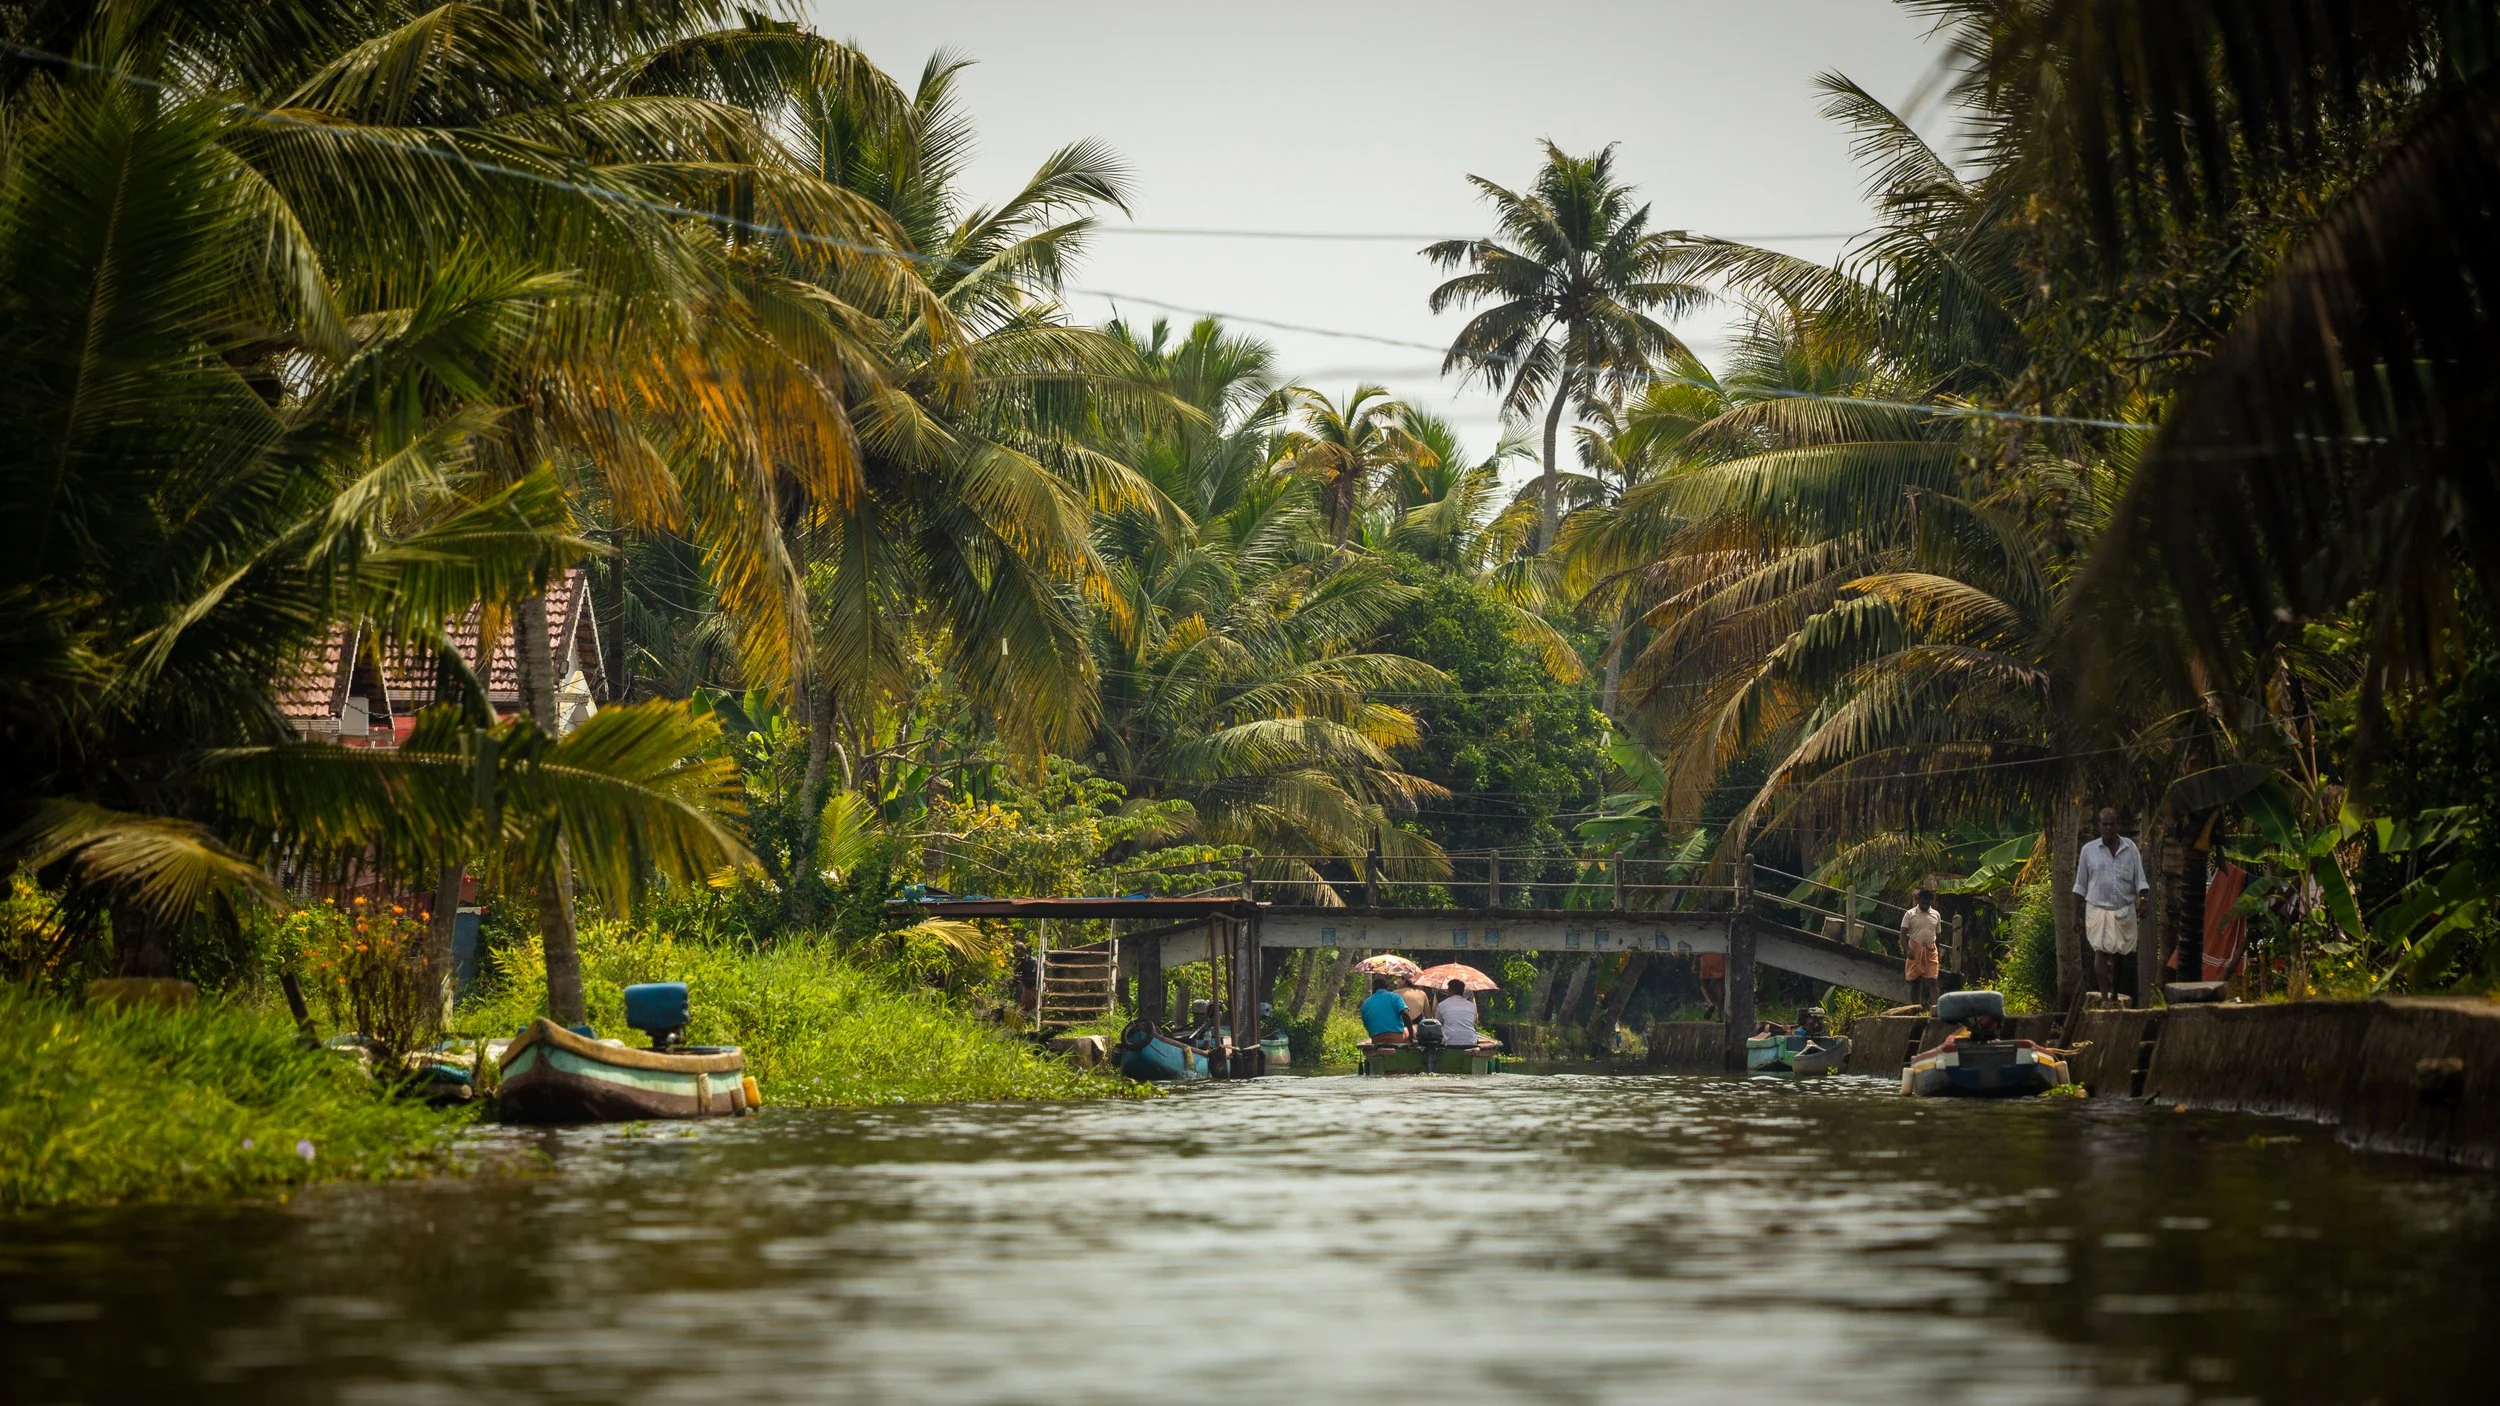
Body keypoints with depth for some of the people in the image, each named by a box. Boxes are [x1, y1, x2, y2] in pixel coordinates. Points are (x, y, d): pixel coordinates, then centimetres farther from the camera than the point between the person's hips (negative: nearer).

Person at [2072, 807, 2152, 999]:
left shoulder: (2130, 848, 6)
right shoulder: (2088, 850, 4)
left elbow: (2140, 879, 6)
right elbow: (2080, 885, 9)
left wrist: (2143, 900, -10)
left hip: (2124, 910, 1)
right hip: (2098, 909, -1)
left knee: (2116, 955, 7)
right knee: (2101, 952, -13)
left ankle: (2115, 996, 17)